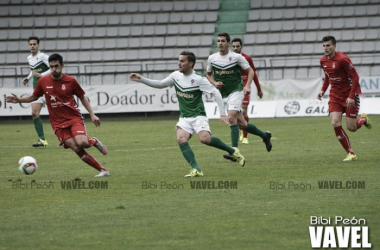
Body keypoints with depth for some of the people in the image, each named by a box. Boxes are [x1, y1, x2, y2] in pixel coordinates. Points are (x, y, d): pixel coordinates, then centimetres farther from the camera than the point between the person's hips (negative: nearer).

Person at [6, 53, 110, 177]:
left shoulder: (71, 81, -3)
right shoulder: (43, 81, 0)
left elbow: (82, 98, 10)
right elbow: (34, 97, 16)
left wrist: (92, 115, 4)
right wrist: (19, 100, -1)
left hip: (74, 118, -1)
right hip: (58, 123, 1)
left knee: (81, 143, -28)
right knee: (76, 148, -16)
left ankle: (94, 141, 10)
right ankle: (102, 170, -5)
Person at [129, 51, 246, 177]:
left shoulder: (198, 80, -11)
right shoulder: (175, 76, 7)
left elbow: (216, 93, -10)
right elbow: (160, 84, 20)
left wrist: (222, 114, -14)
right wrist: (141, 79, 13)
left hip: (198, 116, -5)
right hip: (184, 118, 5)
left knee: (205, 139, -28)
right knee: (181, 139, -23)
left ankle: (233, 151, -4)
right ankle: (196, 169, -26)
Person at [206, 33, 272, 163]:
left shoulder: (237, 57, -7)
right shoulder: (212, 58, 4)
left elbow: (250, 71, 1)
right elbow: (209, 74, 18)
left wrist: (247, 86, -14)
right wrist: (214, 83, -2)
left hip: (236, 91, -5)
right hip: (223, 94, 5)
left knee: (231, 119, -23)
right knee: (241, 124, 8)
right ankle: (265, 135, 32)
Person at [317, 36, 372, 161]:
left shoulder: (342, 59, -20)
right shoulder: (323, 61, 2)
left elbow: (355, 77, -18)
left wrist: (351, 97, -23)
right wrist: (323, 90, 6)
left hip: (349, 95, -5)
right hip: (335, 96, 5)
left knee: (351, 128, -5)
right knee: (336, 124, -13)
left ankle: (363, 119, 32)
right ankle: (351, 154, -2)